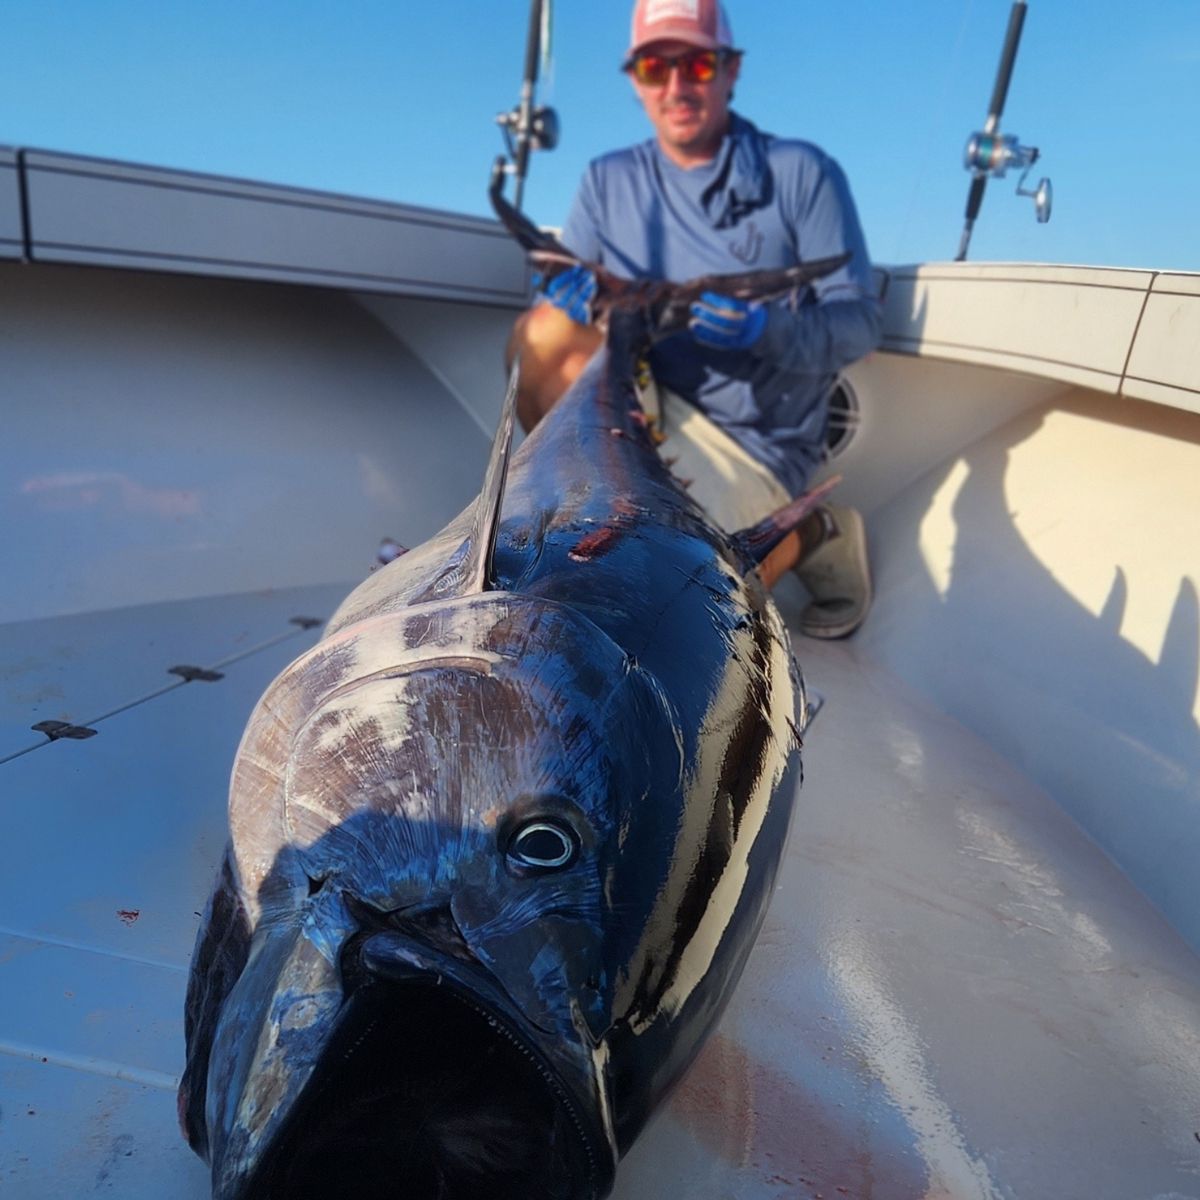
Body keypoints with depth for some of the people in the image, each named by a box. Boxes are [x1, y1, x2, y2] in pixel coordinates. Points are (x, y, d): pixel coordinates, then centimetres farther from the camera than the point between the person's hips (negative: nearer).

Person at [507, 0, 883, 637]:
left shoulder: (802, 173, -4)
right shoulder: (608, 181, 8)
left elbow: (862, 321, -7)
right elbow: (566, 280, 7)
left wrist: (766, 328, -27)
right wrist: (568, 292, -18)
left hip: (747, 445, -3)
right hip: (647, 409, 4)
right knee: (542, 330, -21)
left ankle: (808, 534, 5)